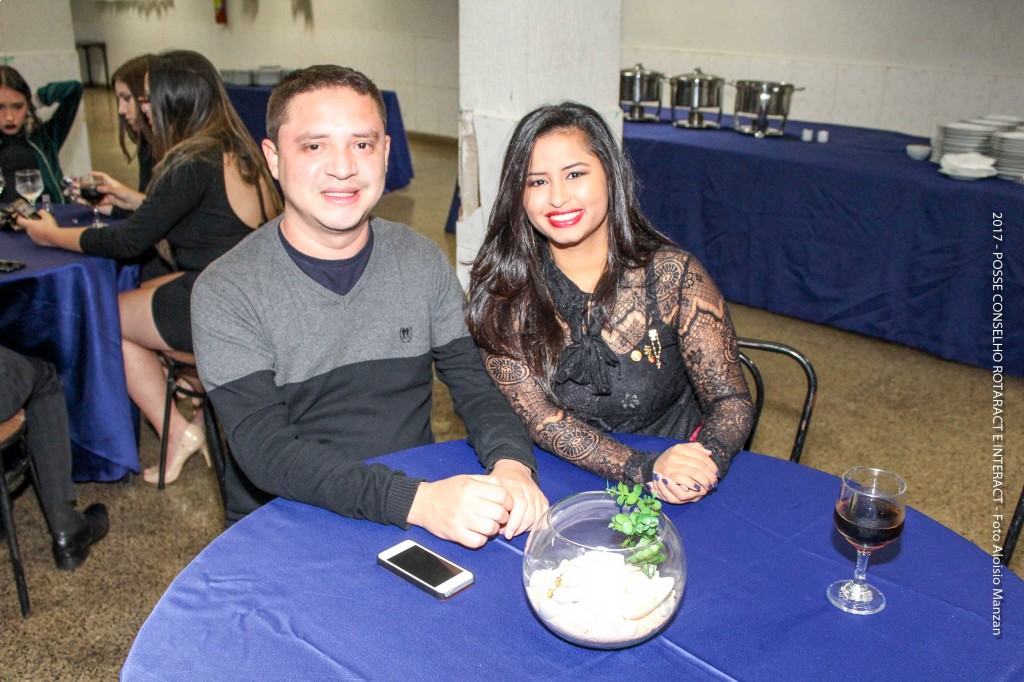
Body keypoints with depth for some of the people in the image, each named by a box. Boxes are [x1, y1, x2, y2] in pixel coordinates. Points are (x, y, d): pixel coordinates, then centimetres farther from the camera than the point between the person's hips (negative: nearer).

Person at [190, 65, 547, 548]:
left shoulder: (422, 262, 3)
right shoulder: (226, 291, -11)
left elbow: (476, 384, 0)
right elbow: (266, 451, -20)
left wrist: (511, 465, -22)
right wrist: (417, 500, -32)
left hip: (423, 510, 3)